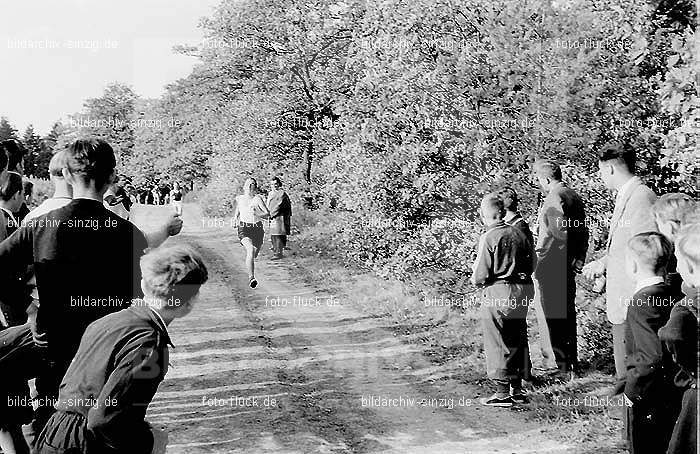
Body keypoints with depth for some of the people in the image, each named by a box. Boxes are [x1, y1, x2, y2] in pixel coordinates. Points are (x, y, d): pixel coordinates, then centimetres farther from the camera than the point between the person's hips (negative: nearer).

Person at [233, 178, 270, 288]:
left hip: (257, 229, 1)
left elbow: (267, 214, -11)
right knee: (250, 250, -27)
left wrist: (257, 214, -27)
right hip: (244, 229, -1)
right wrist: (236, 218, 4)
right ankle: (251, 277, -32)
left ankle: (250, 276, 44)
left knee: (254, 255, 11)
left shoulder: (257, 199, -3)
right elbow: (237, 212, 24)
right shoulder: (239, 199, 6)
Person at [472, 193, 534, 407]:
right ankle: (517, 389, 23)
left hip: (498, 293, -6)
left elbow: (480, 277, -13)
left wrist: (476, 279, 7)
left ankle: (502, 393, 6)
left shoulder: (488, 238, -13)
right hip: (522, 292, 6)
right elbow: (530, 266, 11)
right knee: (518, 339, 15)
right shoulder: (518, 234, 6)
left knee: (497, 344, 3)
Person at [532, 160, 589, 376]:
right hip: (568, 267, 9)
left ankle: (563, 368, 1)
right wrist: (579, 259, 17)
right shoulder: (573, 196, 13)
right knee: (568, 314, 17)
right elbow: (583, 231, 16)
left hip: (552, 268, -9)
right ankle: (573, 363, 26)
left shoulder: (554, 199, -16)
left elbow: (560, 233, -24)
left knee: (555, 318, -3)